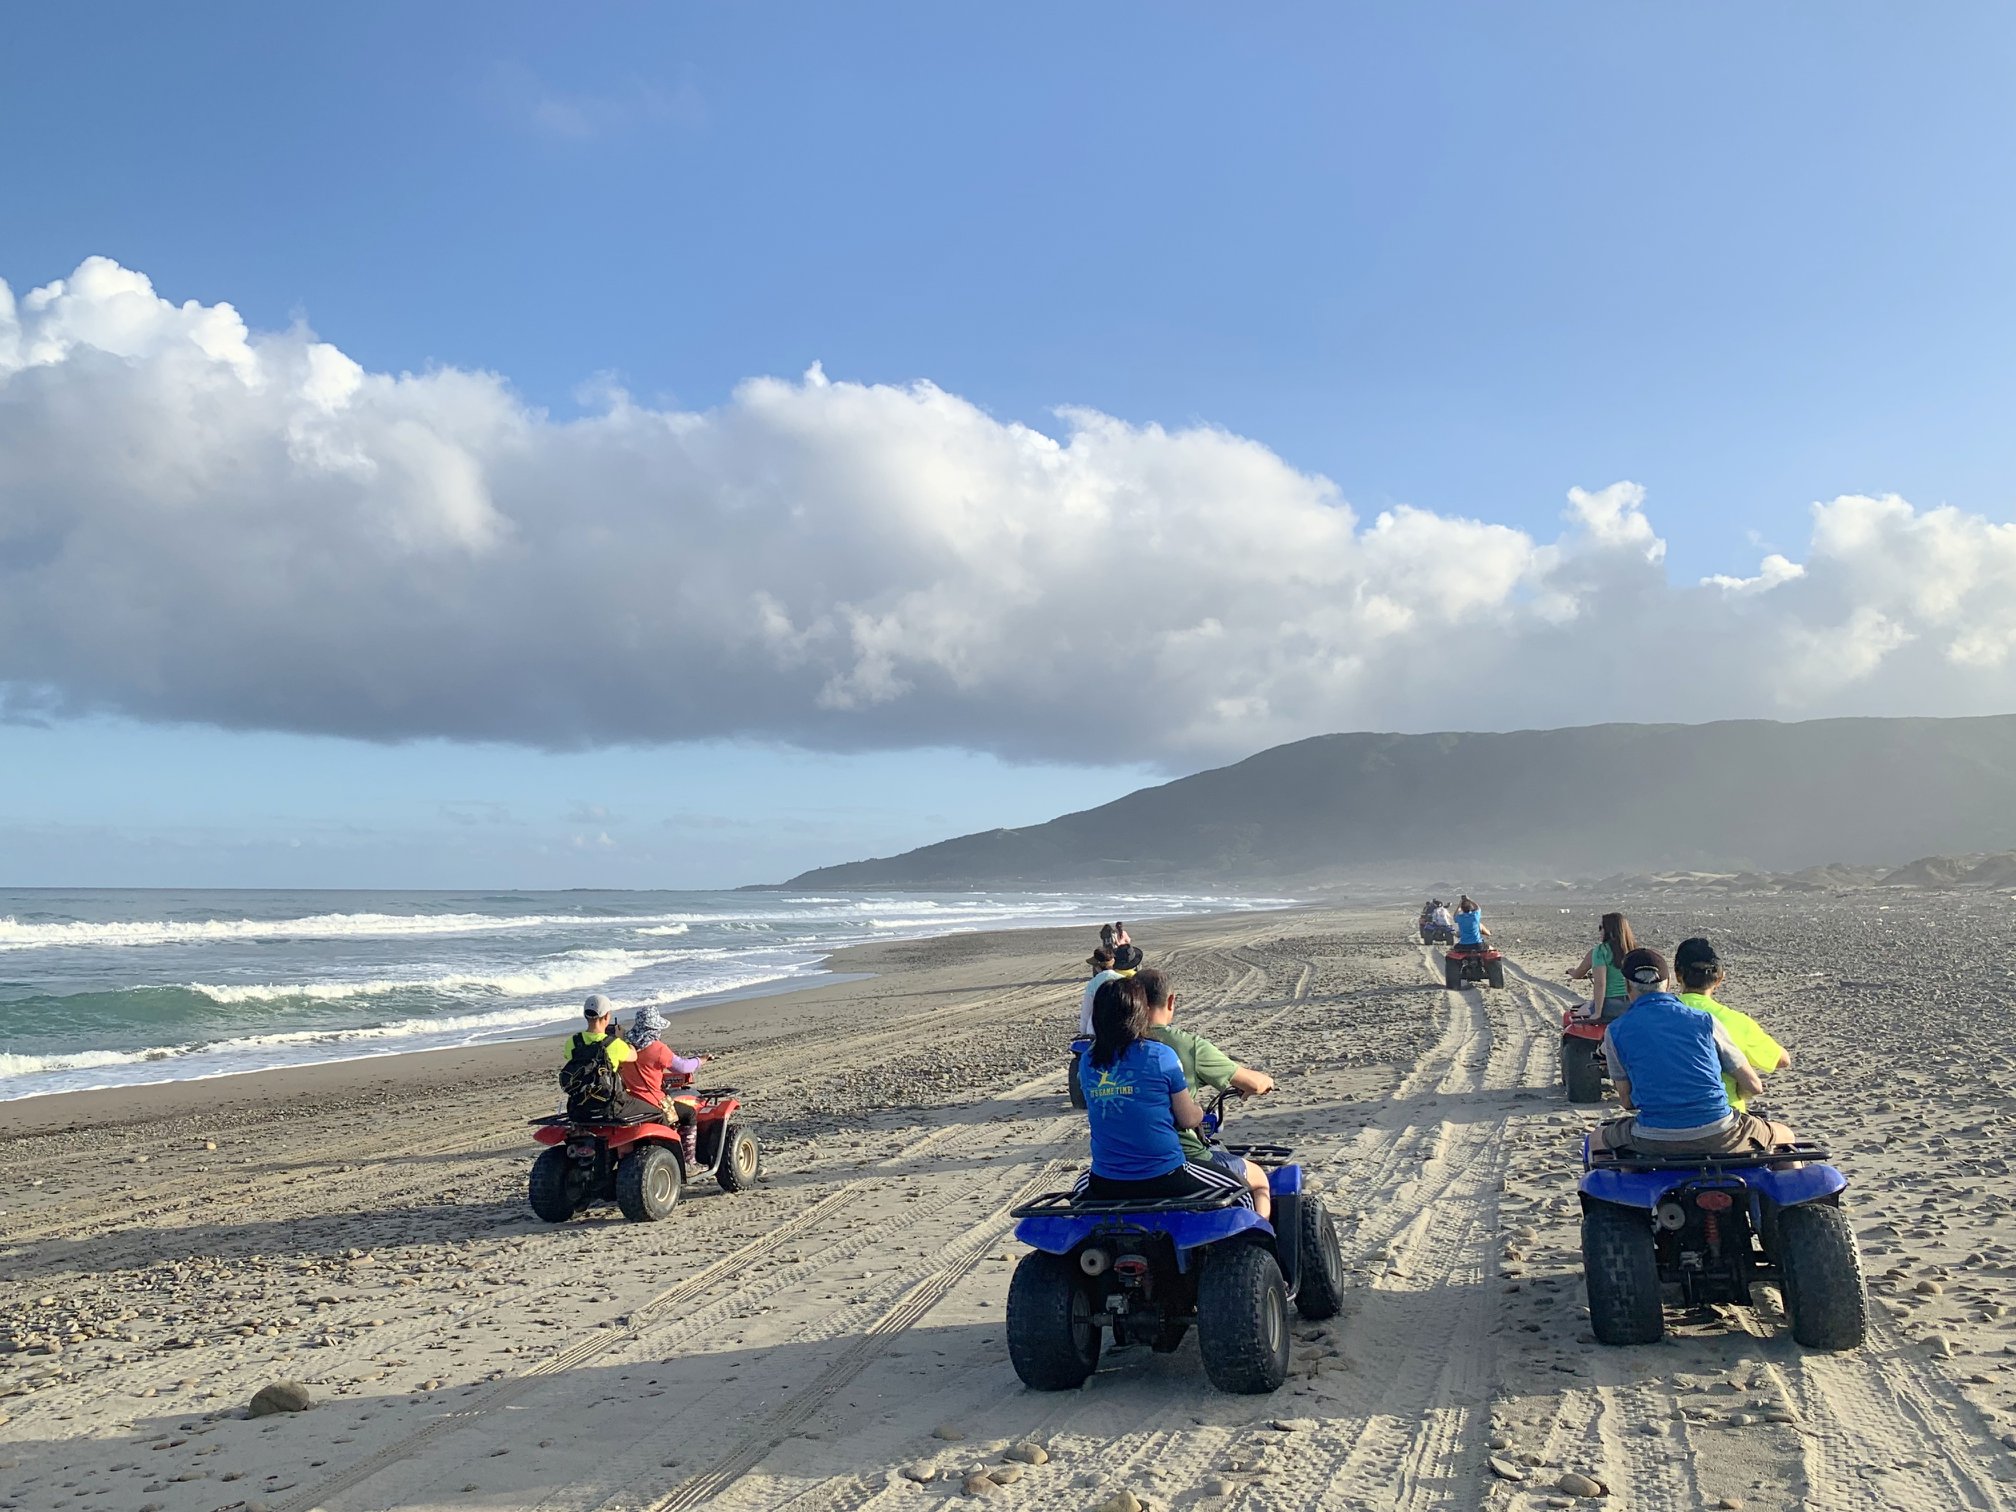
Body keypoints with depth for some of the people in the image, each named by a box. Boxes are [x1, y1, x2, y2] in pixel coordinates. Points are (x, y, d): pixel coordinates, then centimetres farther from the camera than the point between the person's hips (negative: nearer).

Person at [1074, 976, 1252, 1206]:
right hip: (1165, 1182, -4)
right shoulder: (1161, 1056, -12)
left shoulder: (1087, 1062, 0)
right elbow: (1189, 1119, -5)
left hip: (1105, 1187, 4)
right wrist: (1199, 1110, 19)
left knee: (1083, 1186, 38)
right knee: (1240, 1189, 17)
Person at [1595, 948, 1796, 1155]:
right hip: (1718, 1137, 1)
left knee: (1598, 1139, 30)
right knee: (1785, 1137, 29)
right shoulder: (1704, 1021, 7)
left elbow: (1626, 1101, 7)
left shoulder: (1615, 1031, 4)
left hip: (1654, 1142, -1)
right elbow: (1753, 1086, 9)